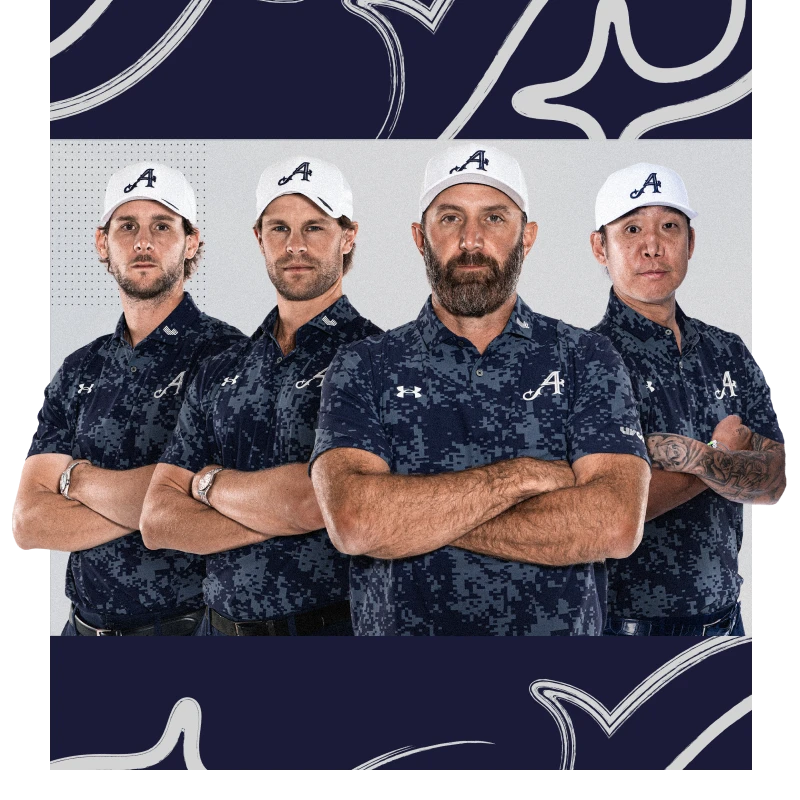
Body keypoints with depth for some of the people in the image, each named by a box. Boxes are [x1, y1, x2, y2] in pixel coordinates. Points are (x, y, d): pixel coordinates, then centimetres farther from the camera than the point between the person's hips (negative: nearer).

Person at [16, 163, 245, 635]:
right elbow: (29, 524, -2)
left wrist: (74, 476, -9)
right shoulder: (79, 371, 4)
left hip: (188, 623, -5)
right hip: (85, 625, 5)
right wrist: (142, 505, -17)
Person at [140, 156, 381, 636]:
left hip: (335, 622, -5)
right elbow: (158, 521, 0)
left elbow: (313, 499, -23)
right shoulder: (220, 374, 6)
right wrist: (277, 513, -15)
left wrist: (210, 481, -5)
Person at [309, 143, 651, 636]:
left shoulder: (587, 359, -2)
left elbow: (616, 526, -16)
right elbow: (354, 522, -18)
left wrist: (412, 515, -16)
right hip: (399, 629, 0)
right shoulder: (362, 369, -2)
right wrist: (524, 474, -17)